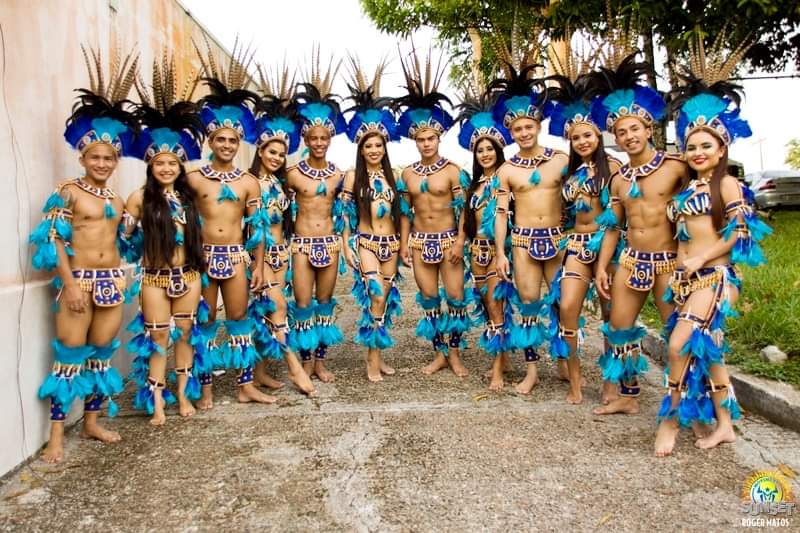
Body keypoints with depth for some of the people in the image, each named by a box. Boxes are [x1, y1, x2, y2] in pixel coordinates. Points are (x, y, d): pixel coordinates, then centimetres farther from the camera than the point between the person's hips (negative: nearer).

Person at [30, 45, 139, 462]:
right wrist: (70, 284, -14)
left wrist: (123, 278, 12)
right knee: (70, 355, -1)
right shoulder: (67, 192, -4)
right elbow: (55, 241, -9)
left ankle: (92, 422, 25)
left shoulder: (117, 199, 13)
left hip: (112, 283, 6)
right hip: (78, 281, -5)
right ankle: (56, 435, 9)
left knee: (101, 353, 12)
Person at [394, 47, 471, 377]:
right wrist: (404, 245, 5)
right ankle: (440, 353, 21)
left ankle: (455, 353, 15)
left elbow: (461, 210, -5)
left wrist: (459, 242, -12)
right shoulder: (408, 174, 5)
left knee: (455, 296, 0)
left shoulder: (452, 171, -5)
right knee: (428, 298, 8)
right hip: (420, 242, 3)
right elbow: (405, 212, 9)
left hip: (447, 239, -3)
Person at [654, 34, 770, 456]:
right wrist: (682, 268, 6)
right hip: (687, 276, 7)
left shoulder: (727, 183, -5)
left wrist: (701, 258, -13)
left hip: (715, 276, -7)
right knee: (706, 347, 11)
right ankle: (724, 424, 22)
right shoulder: (689, 186, 15)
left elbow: (739, 232, -10)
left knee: (681, 344, -15)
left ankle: (671, 419, 1)